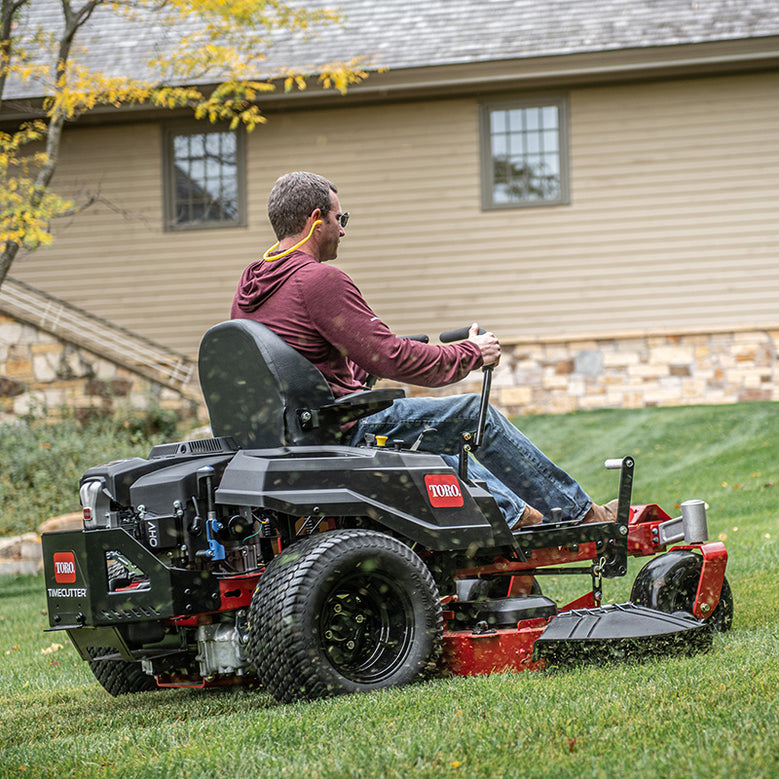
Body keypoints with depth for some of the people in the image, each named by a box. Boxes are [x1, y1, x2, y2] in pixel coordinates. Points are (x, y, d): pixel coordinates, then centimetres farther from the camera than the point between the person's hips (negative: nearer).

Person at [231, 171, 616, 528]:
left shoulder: (247, 288, 9)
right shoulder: (319, 279, -20)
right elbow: (392, 358, -19)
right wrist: (471, 355, -5)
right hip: (344, 432, -9)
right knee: (473, 413, 3)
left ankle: (514, 513, 36)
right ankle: (580, 512, 14)